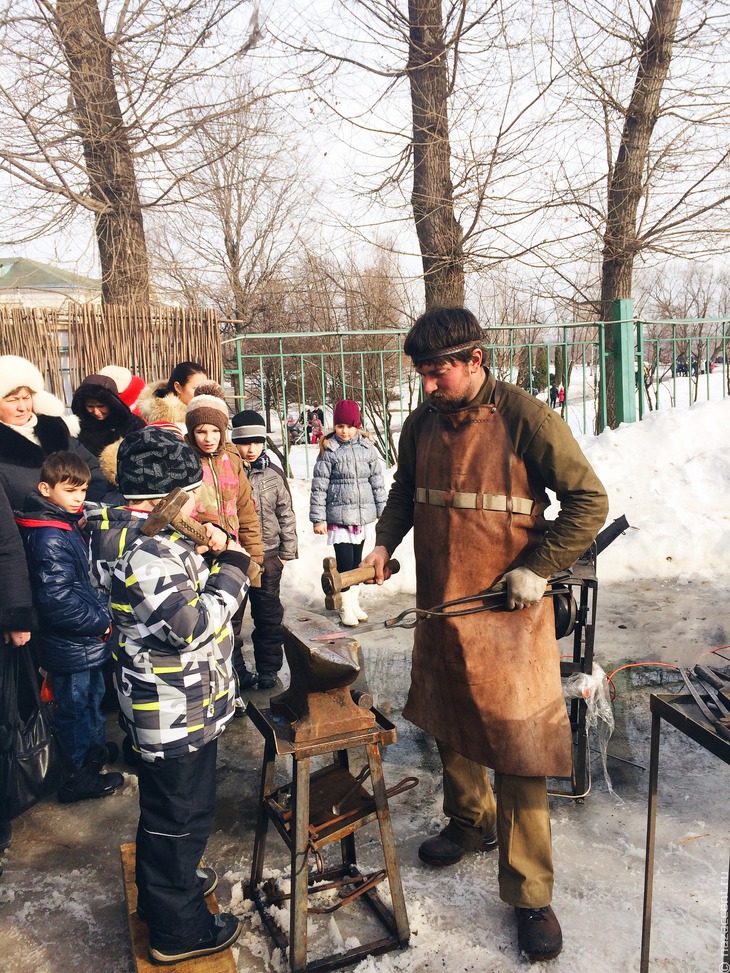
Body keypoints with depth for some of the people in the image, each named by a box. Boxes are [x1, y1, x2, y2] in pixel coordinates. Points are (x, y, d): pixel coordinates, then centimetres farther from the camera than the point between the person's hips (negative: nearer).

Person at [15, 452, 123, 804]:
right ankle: (82, 776, 26)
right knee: (76, 706, 8)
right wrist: (101, 623, -19)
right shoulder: (50, 539, -27)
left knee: (92, 696, 26)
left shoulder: (65, 524, 5)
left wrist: (100, 612, 7)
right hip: (71, 646, -9)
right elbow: (58, 601, -30)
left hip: (84, 641, 9)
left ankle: (96, 748, 47)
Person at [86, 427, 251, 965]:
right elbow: (193, 626, -29)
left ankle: (170, 881, 51)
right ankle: (178, 931, 28)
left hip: (164, 700, 10)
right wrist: (232, 567, -18)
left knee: (166, 804, 28)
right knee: (181, 812, 9)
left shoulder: (131, 531, 2)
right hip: (178, 710, -10)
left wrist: (202, 553, -5)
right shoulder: (148, 551, -30)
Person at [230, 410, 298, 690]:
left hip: (268, 556, 1)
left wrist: (287, 551, 4)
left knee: (268, 615, 11)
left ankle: (268, 668, 25)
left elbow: (286, 515, 6)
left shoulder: (273, 474, 0)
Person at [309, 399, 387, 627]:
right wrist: (318, 519, -8)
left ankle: (354, 602, 29)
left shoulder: (367, 448, 6)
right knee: (345, 561, -5)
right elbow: (319, 487, -6)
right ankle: (345, 607, 12)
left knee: (357, 561, 13)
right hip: (338, 516, -4)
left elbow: (377, 481, 10)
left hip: (361, 516, 4)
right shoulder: (328, 451, -5)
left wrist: (383, 511, 8)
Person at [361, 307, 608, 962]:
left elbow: (589, 502, -10)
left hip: (507, 614, -6)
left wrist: (537, 568, -15)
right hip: (438, 607, 6)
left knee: (516, 749, 1)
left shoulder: (526, 418, -14)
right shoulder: (422, 422, 3)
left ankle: (530, 895, 19)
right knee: (449, 728, 21)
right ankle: (471, 824, 47)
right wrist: (385, 540, 5)